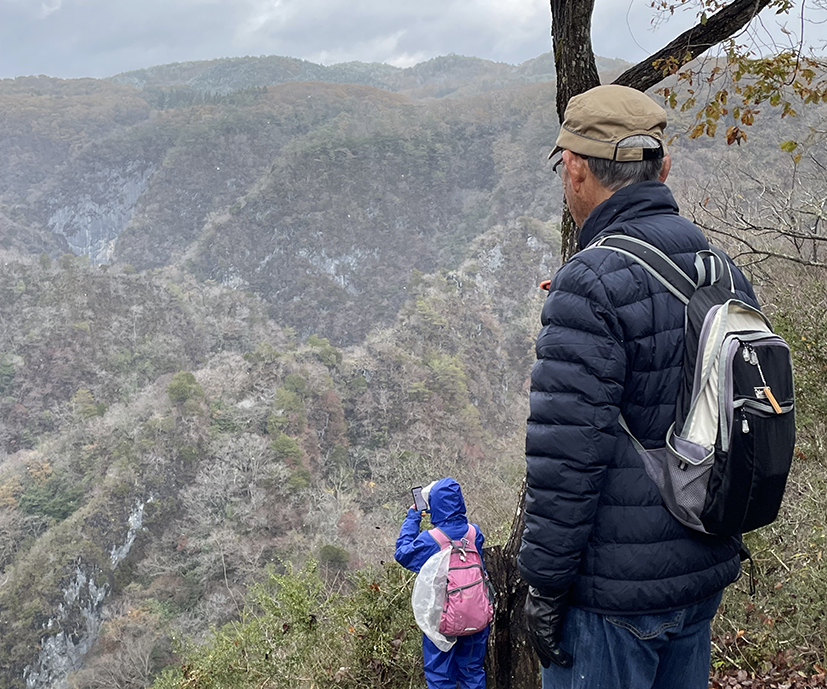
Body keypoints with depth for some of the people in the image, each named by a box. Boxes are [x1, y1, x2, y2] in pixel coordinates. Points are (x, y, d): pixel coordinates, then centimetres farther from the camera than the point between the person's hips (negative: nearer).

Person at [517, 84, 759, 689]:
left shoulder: (592, 284, -21)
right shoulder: (726, 272, 5)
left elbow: (567, 456, -22)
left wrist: (544, 585, -14)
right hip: (706, 577, 8)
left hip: (616, 590, -8)